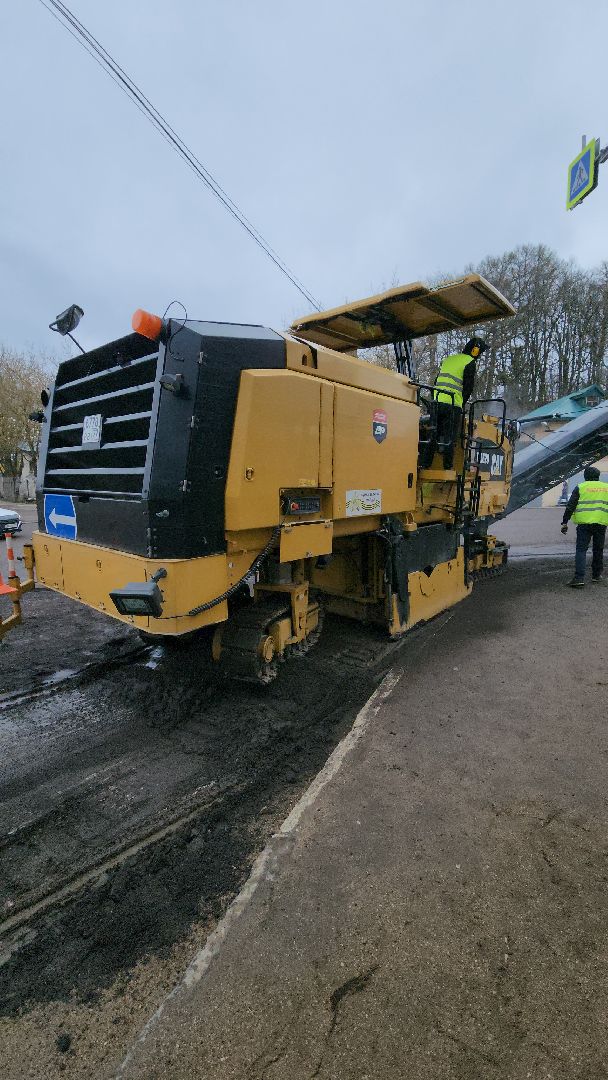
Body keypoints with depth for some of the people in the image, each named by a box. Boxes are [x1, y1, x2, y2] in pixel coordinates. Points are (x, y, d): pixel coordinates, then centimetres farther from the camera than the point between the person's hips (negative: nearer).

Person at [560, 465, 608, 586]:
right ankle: (596, 575, 27)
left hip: (584, 523, -3)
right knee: (598, 550, 17)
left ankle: (579, 578, -16)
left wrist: (565, 522, 1)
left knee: (581, 550, -4)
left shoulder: (580, 487, 3)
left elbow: (570, 506, -2)